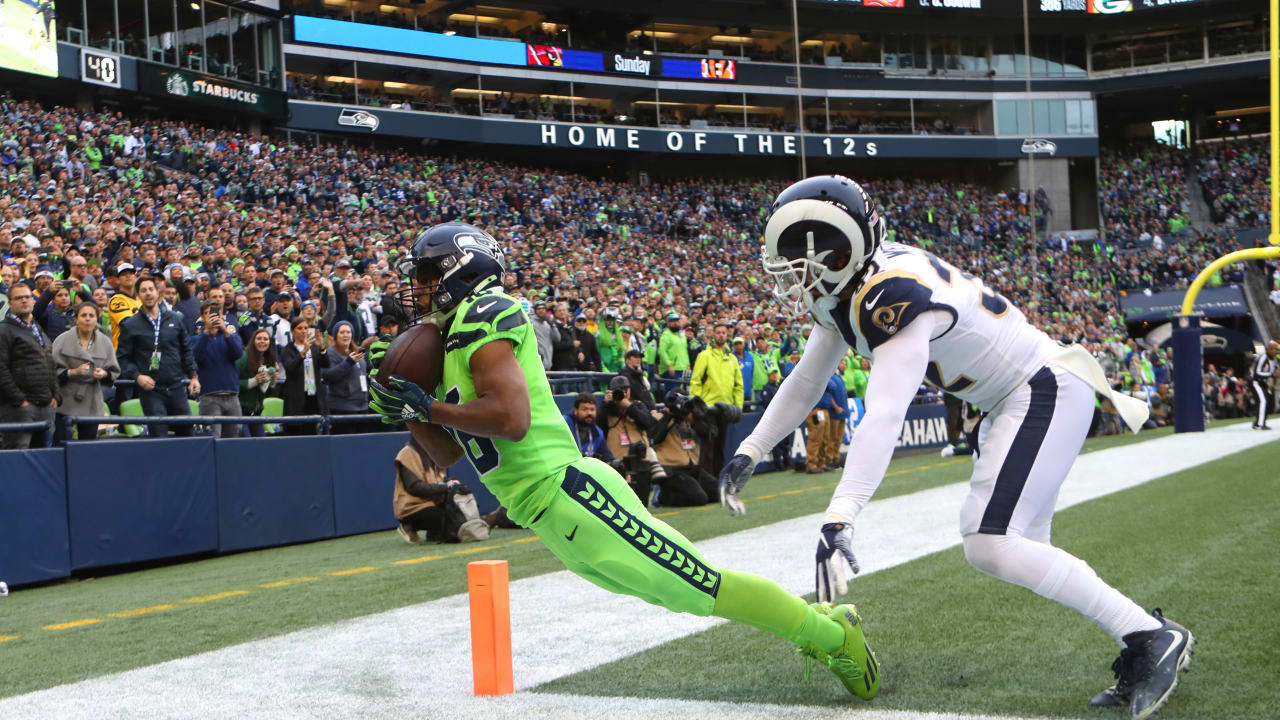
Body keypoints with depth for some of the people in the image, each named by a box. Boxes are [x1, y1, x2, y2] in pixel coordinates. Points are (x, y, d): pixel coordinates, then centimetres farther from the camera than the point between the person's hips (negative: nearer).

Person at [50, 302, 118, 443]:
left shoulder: (105, 342, 6)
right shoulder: (63, 340, -3)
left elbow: (114, 372, 8)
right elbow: (53, 370, -7)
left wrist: (104, 374, -13)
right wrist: (74, 372, -20)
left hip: (92, 405, 3)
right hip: (66, 403, -3)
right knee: (60, 446, -5)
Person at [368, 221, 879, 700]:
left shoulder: (481, 316, -11)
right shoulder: (446, 342, 18)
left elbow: (511, 419, -23)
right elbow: (446, 455, 24)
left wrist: (425, 407, -13)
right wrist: (406, 411, 9)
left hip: (568, 494, -9)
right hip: (550, 520, 9)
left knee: (701, 587, -4)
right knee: (683, 589, 16)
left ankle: (834, 634, 9)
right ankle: (813, 623, 28)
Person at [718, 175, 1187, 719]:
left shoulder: (894, 297, -29)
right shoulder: (848, 289, 1)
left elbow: (884, 419, -40)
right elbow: (806, 382, 14)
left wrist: (838, 519, -47)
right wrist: (750, 452, 11)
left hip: (1047, 391, -10)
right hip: (1012, 401, 10)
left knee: (991, 545, -18)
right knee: (1017, 550, 11)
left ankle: (1152, 637, -10)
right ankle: (1141, 659, 17)